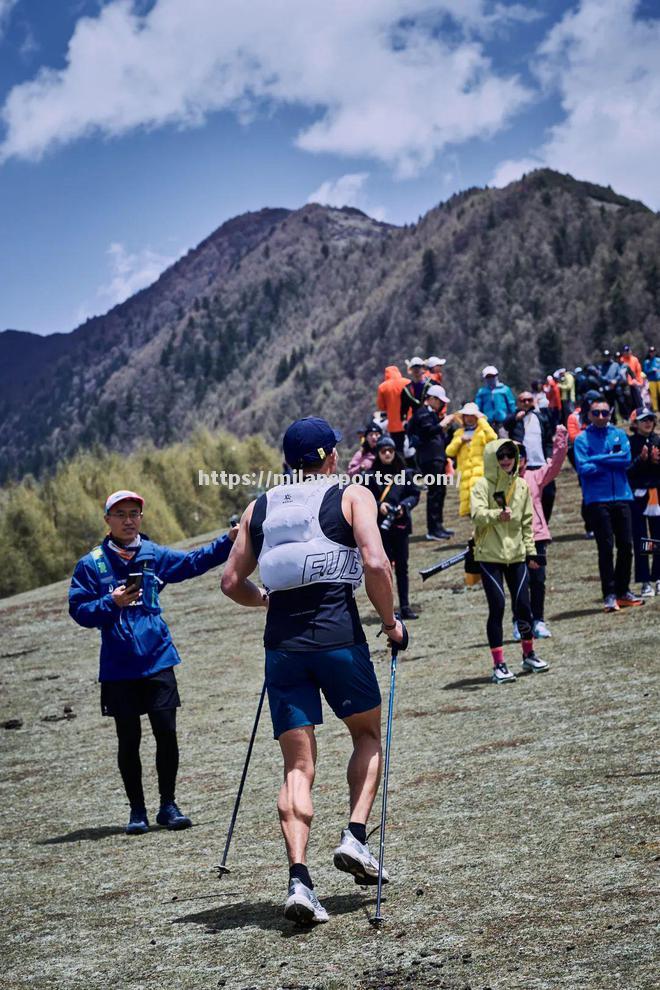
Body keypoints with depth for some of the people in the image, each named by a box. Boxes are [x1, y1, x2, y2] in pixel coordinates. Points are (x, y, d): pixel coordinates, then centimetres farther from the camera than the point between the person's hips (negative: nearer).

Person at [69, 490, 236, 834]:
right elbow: (78, 610, -1)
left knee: (166, 732, -2)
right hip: (118, 668, -1)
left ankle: (167, 805, 12)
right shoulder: (91, 564, 1)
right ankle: (137, 810, 17)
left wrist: (229, 540, -9)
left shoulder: (155, 556, 7)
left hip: (157, 661, 1)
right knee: (128, 740, 5)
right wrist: (112, 603, -18)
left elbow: (195, 561, 3)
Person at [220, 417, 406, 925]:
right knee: (368, 733, 21)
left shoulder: (259, 508, 15)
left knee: (298, 765, 5)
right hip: (338, 635, -3)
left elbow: (232, 583, 16)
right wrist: (390, 621, 2)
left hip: (282, 642, 3)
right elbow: (375, 563, -11)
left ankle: (299, 878, -8)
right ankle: (355, 836, 6)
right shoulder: (353, 496, 3)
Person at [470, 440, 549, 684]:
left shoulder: (521, 485, 8)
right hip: (490, 555, -4)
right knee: (497, 606, -6)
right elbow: (477, 513, -24)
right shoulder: (482, 485, -7)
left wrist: (530, 550, 12)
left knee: (523, 604, 5)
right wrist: (497, 515, -42)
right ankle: (499, 664, 0)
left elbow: (527, 522, 14)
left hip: (516, 554, 4)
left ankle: (529, 654, 25)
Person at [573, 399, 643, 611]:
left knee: (626, 546, 5)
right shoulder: (582, 439, 1)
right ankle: (609, 595, 2)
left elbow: (626, 458, -6)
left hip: (622, 497, 3)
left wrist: (597, 460, -10)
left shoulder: (619, 434, 10)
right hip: (598, 500, -3)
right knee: (606, 548, -3)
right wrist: (612, 463, -8)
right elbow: (582, 468, -12)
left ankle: (623, 591, 17)